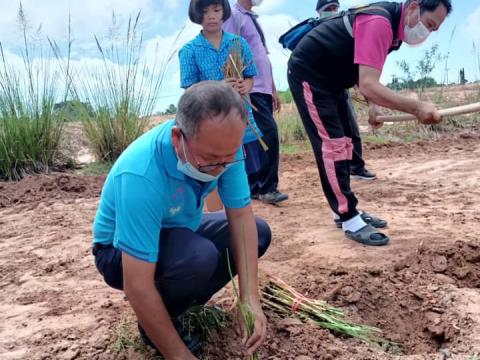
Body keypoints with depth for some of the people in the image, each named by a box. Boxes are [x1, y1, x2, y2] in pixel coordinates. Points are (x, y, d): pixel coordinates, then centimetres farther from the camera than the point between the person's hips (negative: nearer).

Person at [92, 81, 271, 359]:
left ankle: (187, 298, 11)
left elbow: (241, 216, -17)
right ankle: (156, 321, -3)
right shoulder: (142, 175, -40)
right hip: (121, 251, -6)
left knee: (258, 232, -4)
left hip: (178, 231, 6)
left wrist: (250, 299, -26)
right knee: (200, 256, -34)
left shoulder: (223, 146, -22)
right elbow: (137, 287, -37)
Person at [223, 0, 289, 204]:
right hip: (250, 91, -8)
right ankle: (267, 188, -5)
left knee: (257, 139, 8)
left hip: (263, 90, 8)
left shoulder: (253, 19, 21)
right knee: (269, 133, -15)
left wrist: (273, 90, 21)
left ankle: (253, 188, 16)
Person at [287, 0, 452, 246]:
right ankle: (350, 222, -8)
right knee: (331, 144, -13)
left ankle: (348, 211, 20)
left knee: (343, 143, 11)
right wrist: (416, 108, -38)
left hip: (331, 78, 11)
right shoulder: (379, 23, -26)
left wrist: (373, 106, 1)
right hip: (308, 74, -10)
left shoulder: (392, 23, 5)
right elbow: (367, 85, -36)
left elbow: (367, 78, 15)